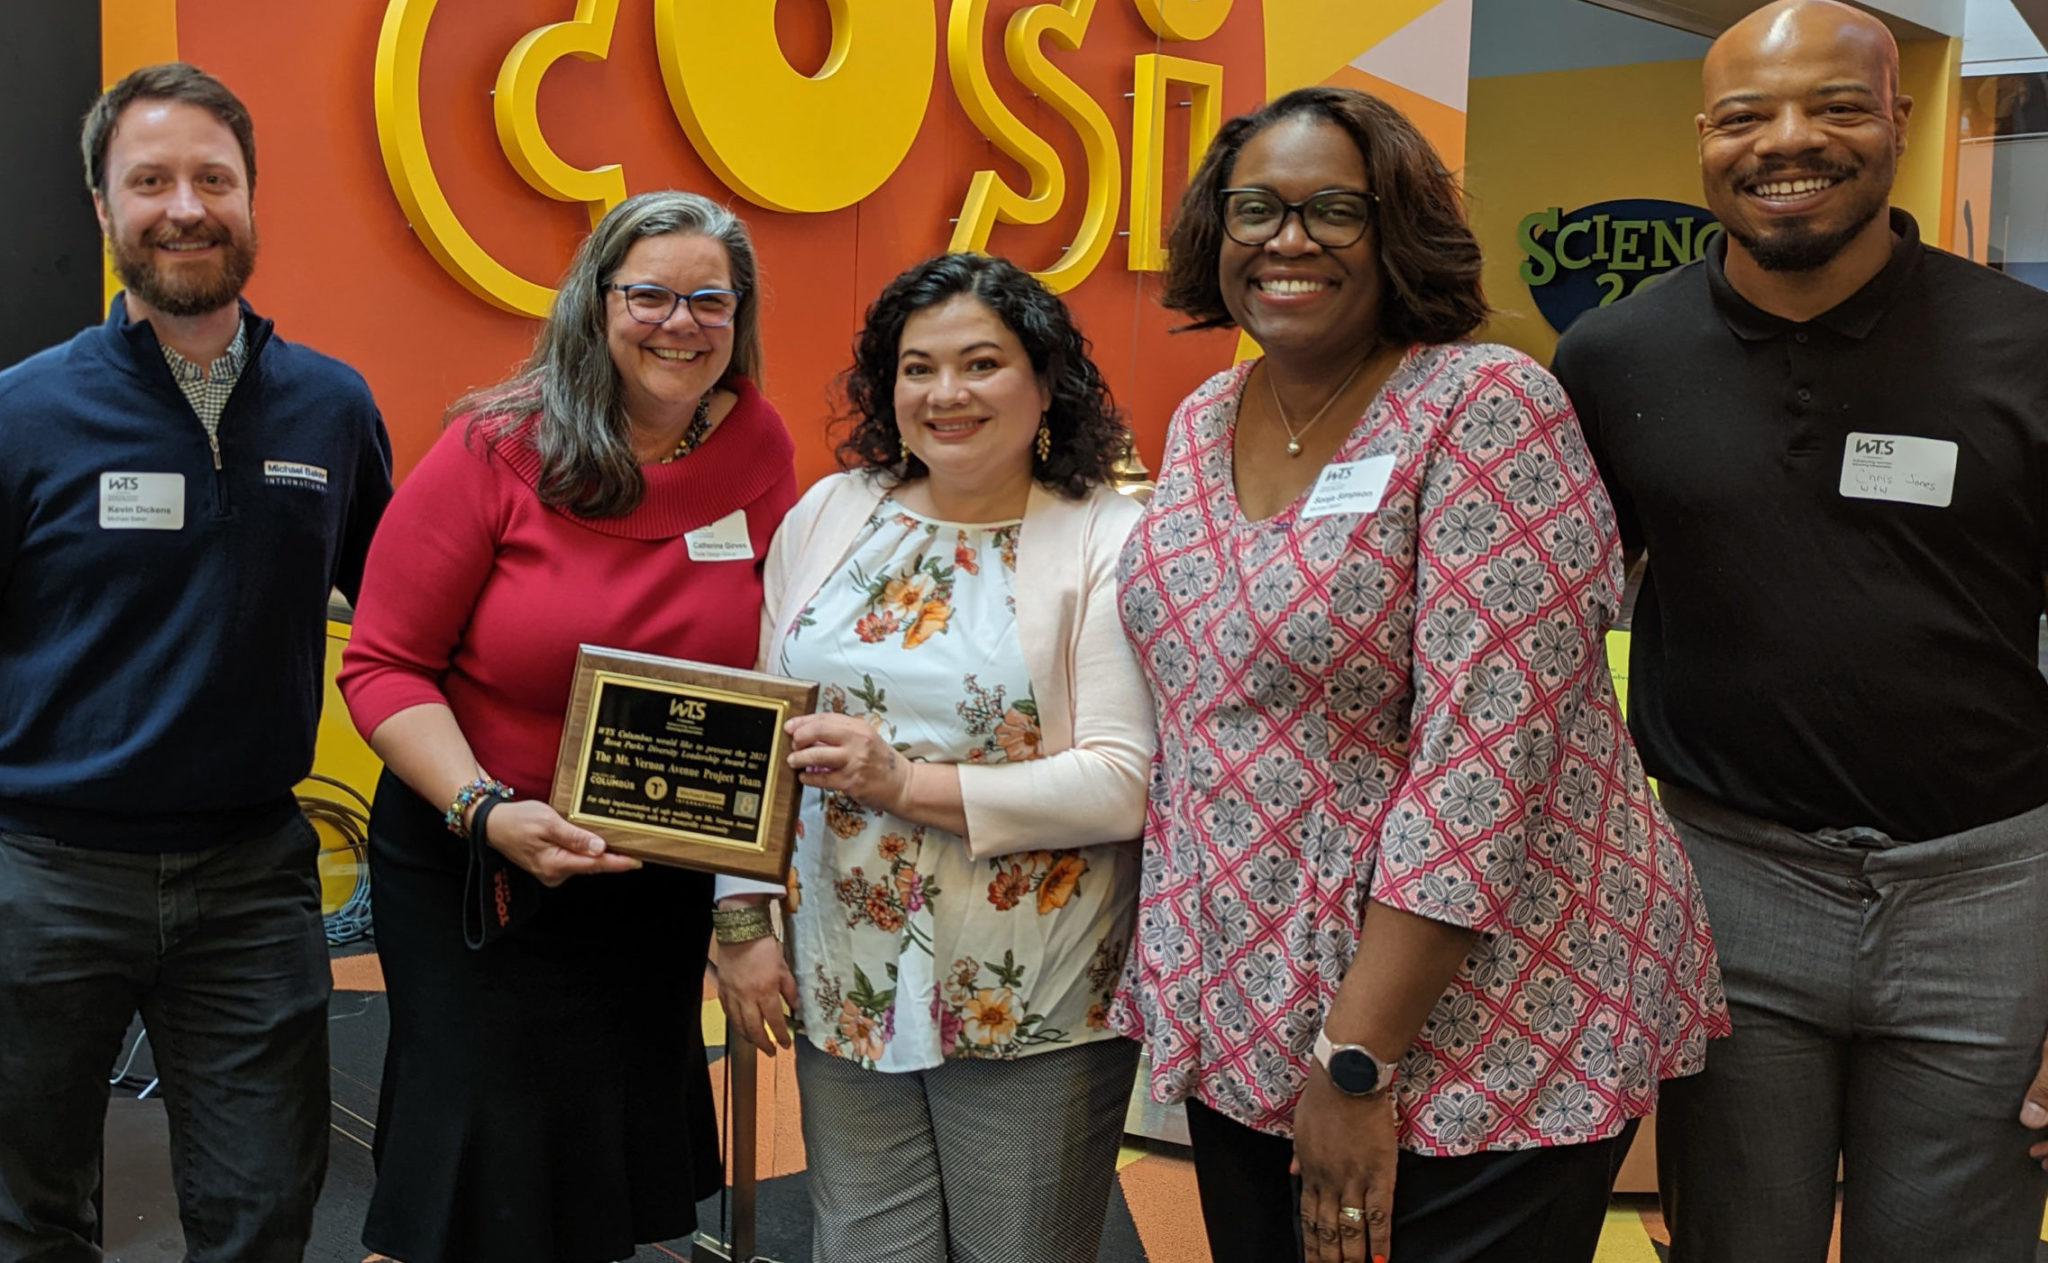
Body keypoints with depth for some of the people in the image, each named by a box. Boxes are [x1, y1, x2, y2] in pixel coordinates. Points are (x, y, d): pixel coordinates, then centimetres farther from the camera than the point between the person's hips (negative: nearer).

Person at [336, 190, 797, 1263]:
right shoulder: (496, 449, -14)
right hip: (469, 859, -3)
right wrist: (486, 809, -25)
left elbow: (772, 656, 9)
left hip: (663, 877, 4)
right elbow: (383, 666, -12)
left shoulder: (757, 446, -4)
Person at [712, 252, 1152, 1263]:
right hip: (846, 990, 4)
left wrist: (910, 785, -21)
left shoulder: (1107, 543, -9)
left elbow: (1124, 782, -17)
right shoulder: (829, 515, 5)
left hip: (1035, 1010, -3)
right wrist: (742, 920, 6)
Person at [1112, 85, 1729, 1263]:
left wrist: (1358, 1064, -22)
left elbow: (1485, 757, -22)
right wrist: (1165, 960, 9)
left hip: (1472, 1046, -6)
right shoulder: (1201, 422, 5)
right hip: (1234, 1018, 6)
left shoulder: (1487, 408, -16)